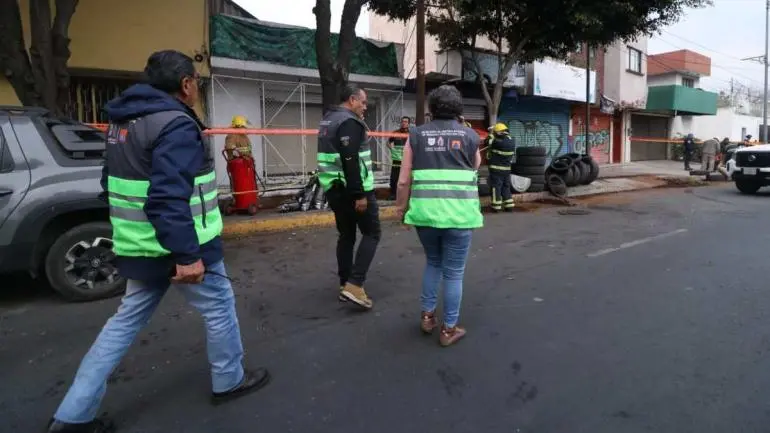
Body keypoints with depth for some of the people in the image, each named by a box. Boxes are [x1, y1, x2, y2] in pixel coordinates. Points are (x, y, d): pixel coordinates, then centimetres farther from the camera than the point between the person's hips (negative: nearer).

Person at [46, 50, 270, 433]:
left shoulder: (123, 120, 12)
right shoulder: (176, 124, -19)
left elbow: (113, 185, 19)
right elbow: (168, 197, -28)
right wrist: (186, 254, -28)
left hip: (141, 247, 9)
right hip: (179, 247, -8)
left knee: (126, 320, 16)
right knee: (219, 307, 12)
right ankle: (229, 380, 30)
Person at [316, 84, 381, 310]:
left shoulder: (328, 120, 17)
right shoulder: (349, 121, -14)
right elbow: (351, 161, -23)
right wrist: (359, 194, -23)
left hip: (335, 188, 9)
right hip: (352, 189, -9)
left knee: (346, 235, 14)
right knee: (371, 233, -1)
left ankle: (345, 284, 18)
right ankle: (354, 284, -8)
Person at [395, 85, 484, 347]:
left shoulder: (416, 135, 4)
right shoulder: (470, 136, 4)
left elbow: (404, 181, 1)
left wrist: (401, 208, 14)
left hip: (425, 212, 2)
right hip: (459, 214, -2)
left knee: (433, 263, 24)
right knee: (454, 272, 10)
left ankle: (427, 316, 29)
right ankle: (449, 329, 19)